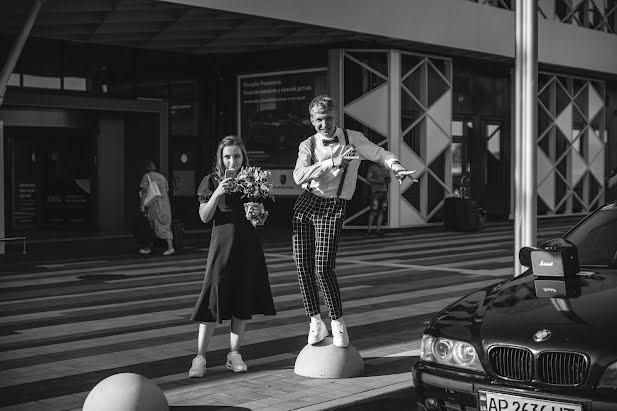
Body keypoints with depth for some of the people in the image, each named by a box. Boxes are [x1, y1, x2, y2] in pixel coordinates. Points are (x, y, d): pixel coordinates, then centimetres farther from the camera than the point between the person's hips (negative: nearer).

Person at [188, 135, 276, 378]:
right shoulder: (211, 181, 0)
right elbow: (204, 217, -5)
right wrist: (217, 193, -18)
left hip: (248, 244, 4)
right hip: (223, 242, -3)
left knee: (243, 301, 5)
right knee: (214, 298, -6)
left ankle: (234, 354, 15)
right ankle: (200, 357, -1)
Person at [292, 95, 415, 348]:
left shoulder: (353, 139, 3)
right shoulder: (308, 145, 3)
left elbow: (380, 154, 5)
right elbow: (299, 176, -14)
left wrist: (396, 166, -18)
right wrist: (333, 162, -25)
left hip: (333, 207, -2)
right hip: (305, 204, 2)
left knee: (323, 267, -13)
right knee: (303, 267, 0)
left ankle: (337, 322, 6)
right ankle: (315, 322, 15)